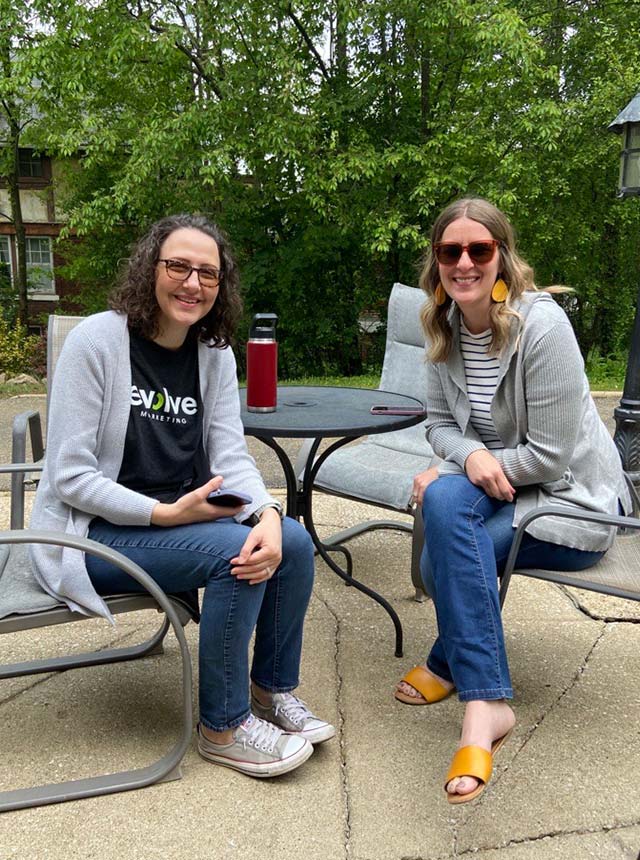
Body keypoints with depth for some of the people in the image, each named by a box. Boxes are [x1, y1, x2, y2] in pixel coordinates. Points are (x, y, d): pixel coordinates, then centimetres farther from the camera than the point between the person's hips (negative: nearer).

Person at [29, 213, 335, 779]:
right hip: (94, 533, -6)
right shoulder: (96, 340, -15)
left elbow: (231, 456, -5)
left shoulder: (215, 355, 3)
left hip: (182, 517, 6)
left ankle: (274, 689, 8)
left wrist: (268, 515, -26)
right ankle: (223, 727, -7)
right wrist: (164, 513, -24)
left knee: (292, 542, -15)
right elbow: (69, 477, -17)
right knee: (234, 551, -26)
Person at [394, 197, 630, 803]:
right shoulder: (445, 328, -1)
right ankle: (485, 702, -21)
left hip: (571, 496, -6)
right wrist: (471, 456, -19)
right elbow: (439, 422, 5)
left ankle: (450, 665, -3)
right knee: (444, 501, -29)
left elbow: (550, 455, -20)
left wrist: (447, 474, -18)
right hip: (491, 484, 6)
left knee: (445, 554, -29)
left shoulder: (541, 325, -21)